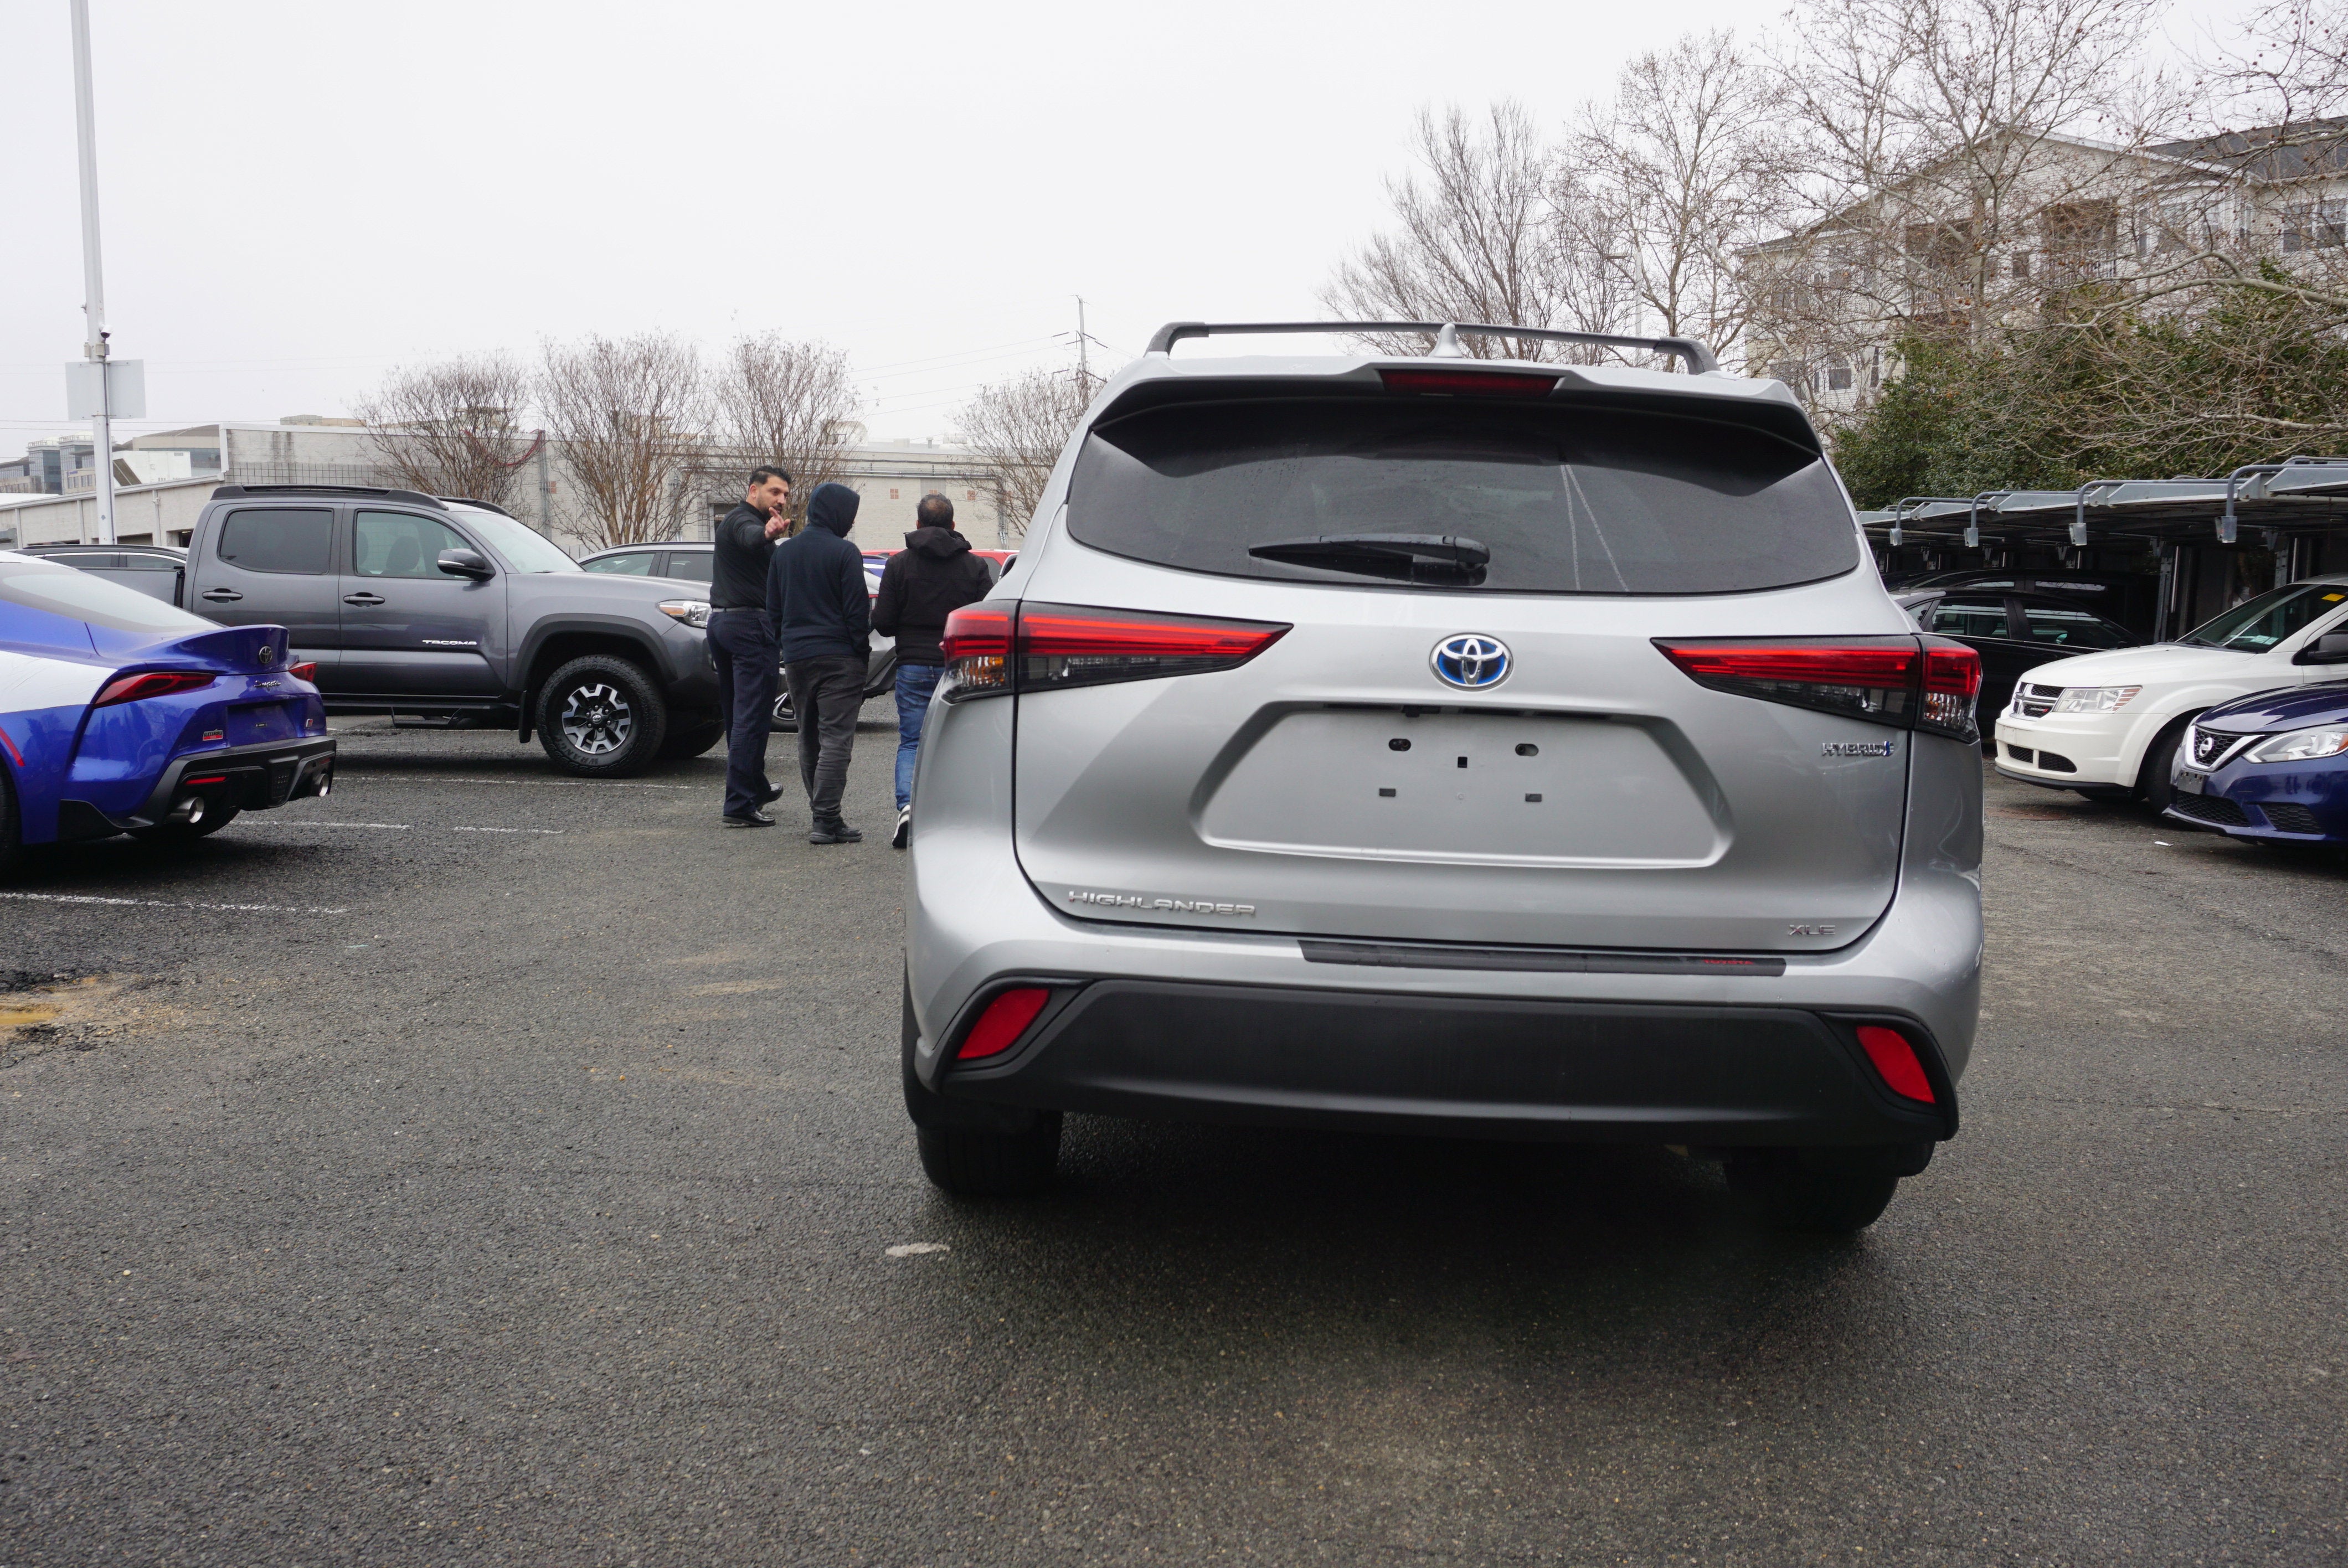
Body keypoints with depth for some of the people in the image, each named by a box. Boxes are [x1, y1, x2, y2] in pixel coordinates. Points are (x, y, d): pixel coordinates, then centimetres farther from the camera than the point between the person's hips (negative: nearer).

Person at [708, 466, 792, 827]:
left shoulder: (729, 522, 20)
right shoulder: (743, 520, -11)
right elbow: (751, 538, -37)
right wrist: (768, 533, -57)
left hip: (720, 621, 11)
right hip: (750, 624, -11)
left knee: (736, 713, 19)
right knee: (752, 716, -10)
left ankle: (756, 787, 34)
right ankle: (740, 805, -12)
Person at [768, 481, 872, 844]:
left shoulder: (783, 552, 12)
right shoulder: (844, 552, -9)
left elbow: (773, 611, 16)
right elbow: (856, 611, -10)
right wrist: (863, 654, -3)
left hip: (796, 659, 7)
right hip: (838, 657, -6)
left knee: (809, 739, 15)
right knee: (836, 738, -7)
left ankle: (820, 814, 19)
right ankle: (826, 820, -13)